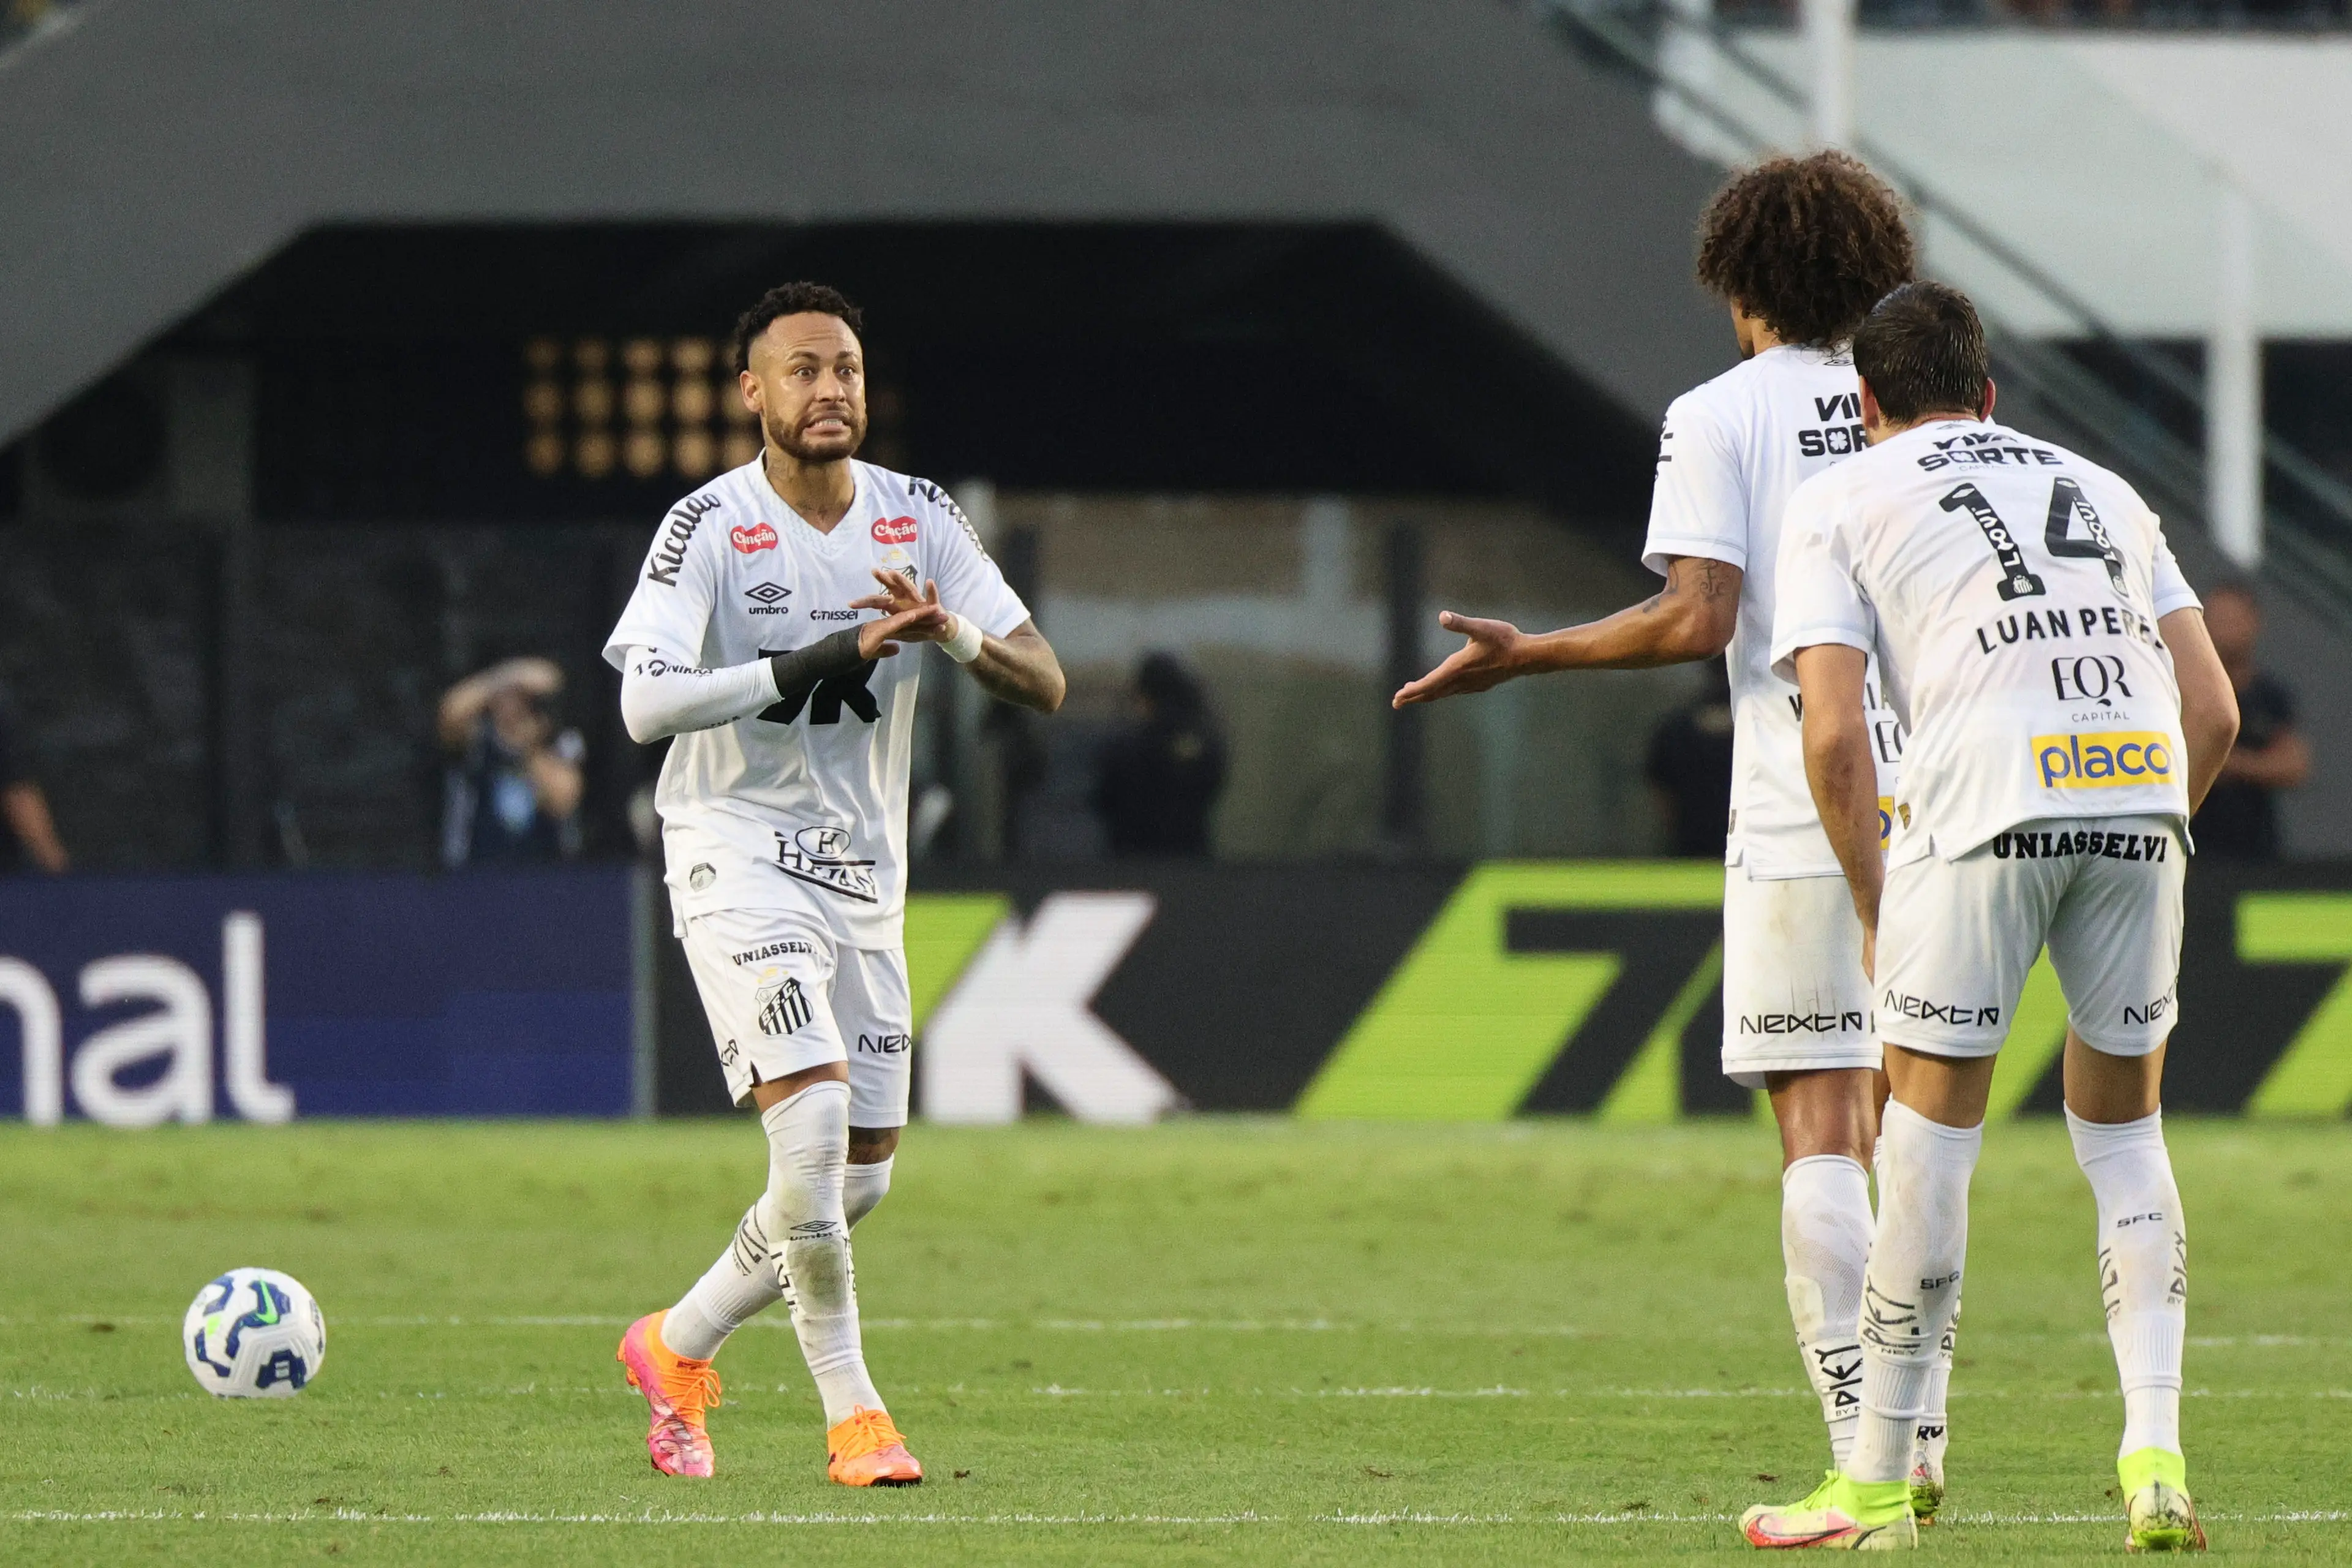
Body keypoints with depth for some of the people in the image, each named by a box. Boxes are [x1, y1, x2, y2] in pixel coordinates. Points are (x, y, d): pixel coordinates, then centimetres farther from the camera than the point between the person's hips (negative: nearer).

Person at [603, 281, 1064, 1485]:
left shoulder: (919, 520, 2)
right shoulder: (709, 527, -10)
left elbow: (1045, 684, -3)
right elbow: (646, 704, -22)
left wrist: (956, 635, -23)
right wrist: (809, 664, -31)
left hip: (864, 872, 6)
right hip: (738, 854, -6)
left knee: (859, 1178, 7)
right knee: (813, 1122, -22)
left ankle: (679, 1347, 29)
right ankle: (851, 1413, -12)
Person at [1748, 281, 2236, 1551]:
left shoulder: (1838, 503, 16)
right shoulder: (2106, 493, 29)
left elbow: (1833, 738, 4)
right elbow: (2214, 710, 20)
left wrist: (1874, 911, 14)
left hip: (1984, 799, -4)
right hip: (2141, 797, 4)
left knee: (1929, 1134, 5)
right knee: (2124, 1128, 16)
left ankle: (1878, 1485, 11)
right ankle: (2155, 1455, 1)